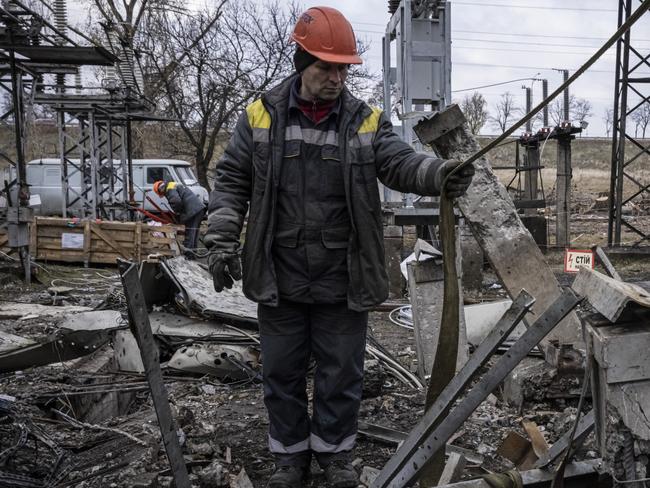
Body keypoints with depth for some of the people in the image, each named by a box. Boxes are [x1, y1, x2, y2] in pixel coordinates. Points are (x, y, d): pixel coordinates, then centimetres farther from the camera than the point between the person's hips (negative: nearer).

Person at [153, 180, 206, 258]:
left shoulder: (170, 189, -4)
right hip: (200, 207, 10)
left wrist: (177, 212, -3)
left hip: (193, 210, -10)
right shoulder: (175, 185, 28)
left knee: (189, 234, -7)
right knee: (194, 233, 16)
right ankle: (193, 252, 22)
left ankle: (188, 255, -6)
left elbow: (176, 201, -20)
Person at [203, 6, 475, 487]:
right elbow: (231, 183, 3)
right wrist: (222, 241, -6)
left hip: (342, 282, 0)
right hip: (279, 280, 1)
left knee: (341, 373, 13)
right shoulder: (261, 117, 0)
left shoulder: (367, 121, -1)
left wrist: (441, 173, -36)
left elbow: (401, 163, -15)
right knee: (282, 372, 14)